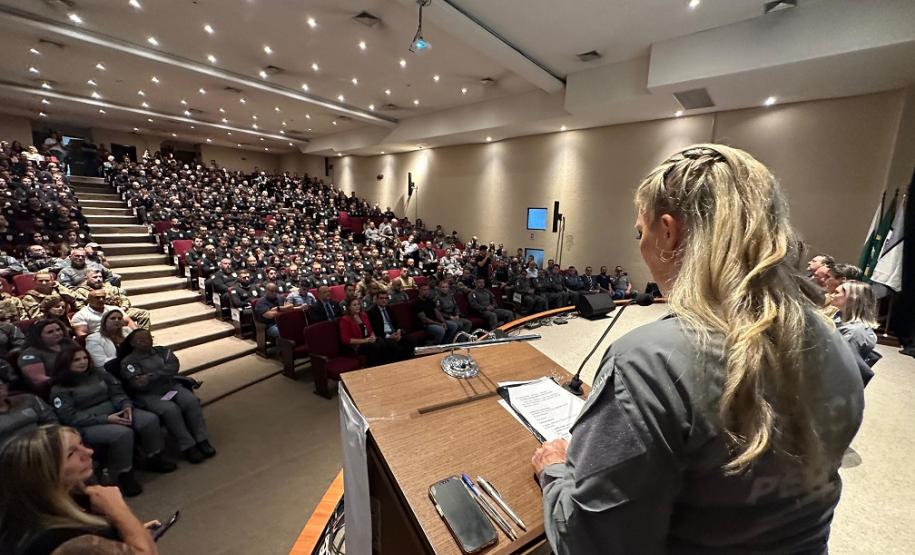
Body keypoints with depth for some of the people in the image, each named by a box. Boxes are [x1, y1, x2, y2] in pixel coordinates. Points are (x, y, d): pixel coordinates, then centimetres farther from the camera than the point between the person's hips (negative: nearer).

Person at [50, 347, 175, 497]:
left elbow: (117, 392, 9)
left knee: (150, 420, -19)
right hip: (88, 425, -5)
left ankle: (155, 459, -2)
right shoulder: (59, 389, -3)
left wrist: (126, 406, -12)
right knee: (122, 433, -33)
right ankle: (124, 476, -14)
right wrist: (106, 419, -23)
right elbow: (71, 418, -11)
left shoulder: (98, 374, 11)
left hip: (115, 412, 5)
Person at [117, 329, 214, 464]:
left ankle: (202, 440, -19)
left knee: (192, 401, -24)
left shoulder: (162, 351, 10)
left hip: (172, 387, 4)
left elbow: (174, 366, -7)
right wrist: (164, 373, -11)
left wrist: (151, 376, -15)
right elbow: (138, 384, -12)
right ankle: (188, 447, -22)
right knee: (170, 409, -31)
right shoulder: (128, 362, 0)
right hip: (148, 395, -3)